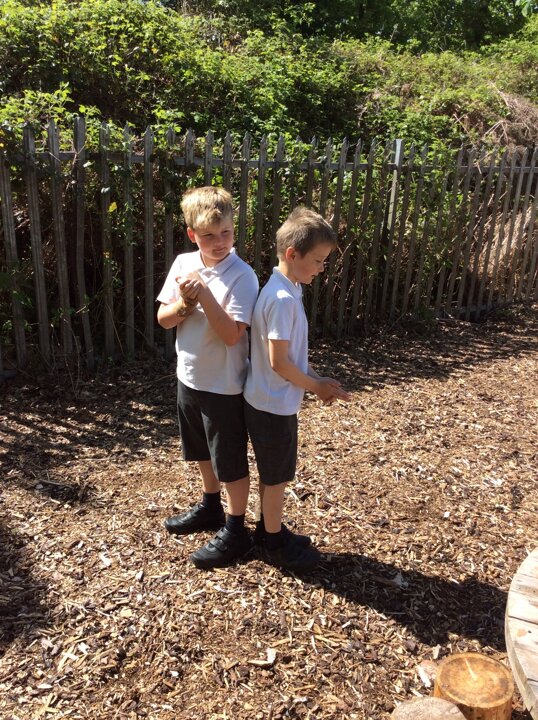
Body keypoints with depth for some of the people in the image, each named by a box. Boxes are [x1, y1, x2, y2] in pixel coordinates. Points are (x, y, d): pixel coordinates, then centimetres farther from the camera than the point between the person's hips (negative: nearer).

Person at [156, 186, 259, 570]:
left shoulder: (242, 276, -18)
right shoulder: (183, 264, 0)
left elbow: (231, 334, -24)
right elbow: (163, 319, 2)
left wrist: (204, 293, -30)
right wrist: (186, 302, -18)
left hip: (224, 386, -6)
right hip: (189, 378, 7)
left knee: (232, 462, 9)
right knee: (204, 452, 24)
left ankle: (236, 531, 26)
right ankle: (209, 507, 46)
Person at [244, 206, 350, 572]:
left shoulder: (286, 290, 5)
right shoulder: (283, 299, -26)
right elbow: (279, 362, -25)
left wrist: (316, 379, 2)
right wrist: (317, 386, -12)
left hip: (271, 401, 9)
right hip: (274, 405, -9)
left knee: (273, 472, 23)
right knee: (277, 475, 9)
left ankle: (269, 528, 40)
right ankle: (275, 543, 28)